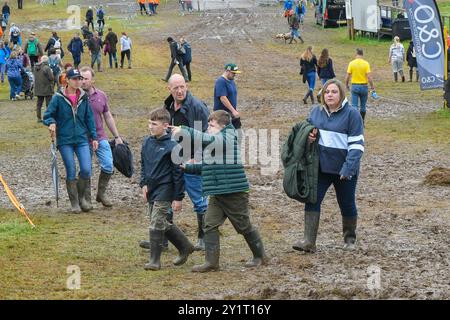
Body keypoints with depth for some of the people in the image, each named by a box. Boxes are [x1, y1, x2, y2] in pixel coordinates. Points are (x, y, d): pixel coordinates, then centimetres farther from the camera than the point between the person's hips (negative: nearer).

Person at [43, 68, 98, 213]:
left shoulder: (83, 97, 5)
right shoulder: (58, 98, -5)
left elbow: (89, 118, 11)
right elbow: (47, 115, -2)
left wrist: (93, 137, 9)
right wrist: (51, 123, -24)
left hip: (82, 139, 2)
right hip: (65, 141, -2)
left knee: (86, 169, -9)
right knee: (71, 173, 1)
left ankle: (81, 197, 15)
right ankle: (74, 203, 16)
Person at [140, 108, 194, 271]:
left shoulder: (172, 146, -15)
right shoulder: (147, 142, 5)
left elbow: (178, 173, -12)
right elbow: (143, 165, 18)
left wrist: (178, 198, -12)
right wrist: (144, 184, 4)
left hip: (165, 190, -7)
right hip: (151, 190, 7)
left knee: (156, 224, -9)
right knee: (163, 224, 14)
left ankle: (154, 260, -1)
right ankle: (185, 247, 32)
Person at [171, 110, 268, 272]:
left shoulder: (227, 139, -16)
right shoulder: (214, 143, 14)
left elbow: (206, 139, -33)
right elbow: (206, 166, 23)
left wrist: (184, 130, -29)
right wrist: (187, 167, 13)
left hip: (234, 193, -9)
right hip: (217, 195, 9)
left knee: (244, 226, 5)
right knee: (210, 225, -1)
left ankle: (260, 256, 23)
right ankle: (211, 262, -1)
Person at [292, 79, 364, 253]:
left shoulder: (351, 114, -9)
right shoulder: (316, 112, 7)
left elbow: (357, 144, -12)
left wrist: (348, 168, -21)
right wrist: (309, 137, -3)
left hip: (343, 169, -4)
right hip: (320, 167, 4)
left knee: (347, 204, 11)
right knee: (312, 200, -8)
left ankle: (349, 239, 31)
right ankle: (309, 241, -10)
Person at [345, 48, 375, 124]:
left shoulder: (352, 63, -4)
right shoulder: (366, 63, -8)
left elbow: (347, 76, -4)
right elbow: (369, 76, -12)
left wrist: (346, 85, 12)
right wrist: (372, 86, -2)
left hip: (354, 86, 0)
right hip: (364, 86, 0)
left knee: (354, 106, 0)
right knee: (363, 106, 14)